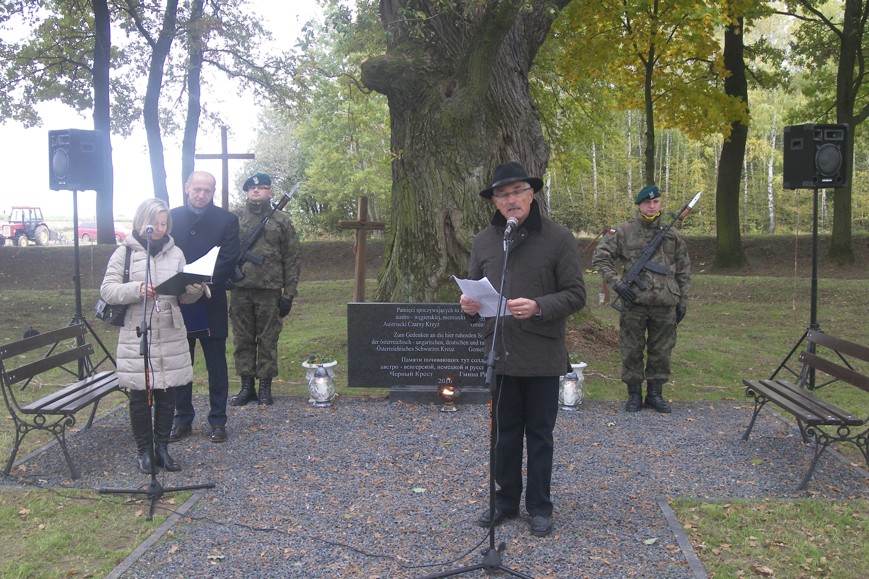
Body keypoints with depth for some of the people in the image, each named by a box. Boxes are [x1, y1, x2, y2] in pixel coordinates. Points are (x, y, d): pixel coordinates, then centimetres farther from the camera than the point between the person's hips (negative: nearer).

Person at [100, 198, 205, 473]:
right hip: (136, 335, -3)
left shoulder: (175, 253, 9)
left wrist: (194, 290, -12)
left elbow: (184, 296, 11)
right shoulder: (125, 253, 0)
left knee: (168, 393, 7)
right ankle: (143, 450, 18)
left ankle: (162, 448, 21)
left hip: (171, 336, 3)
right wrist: (137, 289, -22)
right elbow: (107, 290, -6)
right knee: (140, 395, 4)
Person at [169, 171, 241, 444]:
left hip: (211, 305, -2)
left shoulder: (226, 220, 1)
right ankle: (183, 420, 21)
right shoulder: (172, 217, 6)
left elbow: (229, 260, -7)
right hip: (177, 303, 2)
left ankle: (218, 420, 16)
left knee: (217, 366, 6)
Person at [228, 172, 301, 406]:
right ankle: (247, 385, 17)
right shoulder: (234, 219, 9)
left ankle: (265, 387, 13)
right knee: (243, 340, 7)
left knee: (268, 340, 4)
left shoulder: (281, 222, 6)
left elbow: (291, 260, 3)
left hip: (270, 291, -2)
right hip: (240, 290, 2)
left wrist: (289, 294, -3)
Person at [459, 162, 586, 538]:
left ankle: (539, 507, 24)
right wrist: (468, 303, -8)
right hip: (499, 352, 4)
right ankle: (506, 500, 30)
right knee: (504, 432, 15)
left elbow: (576, 294, -8)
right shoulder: (483, 241, 6)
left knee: (539, 434, 10)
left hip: (541, 355, -3)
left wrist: (539, 307, -24)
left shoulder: (558, 238, -6)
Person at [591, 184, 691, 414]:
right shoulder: (624, 232, 0)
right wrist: (616, 283, -9)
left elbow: (683, 271, 14)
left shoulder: (673, 235, 9)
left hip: (666, 305, 2)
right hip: (634, 303, -2)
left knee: (661, 352, 9)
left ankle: (655, 394, 22)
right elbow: (600, 258, 1)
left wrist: (683, 302, 10)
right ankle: (634, 394, 17)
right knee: (631, 351, 4)